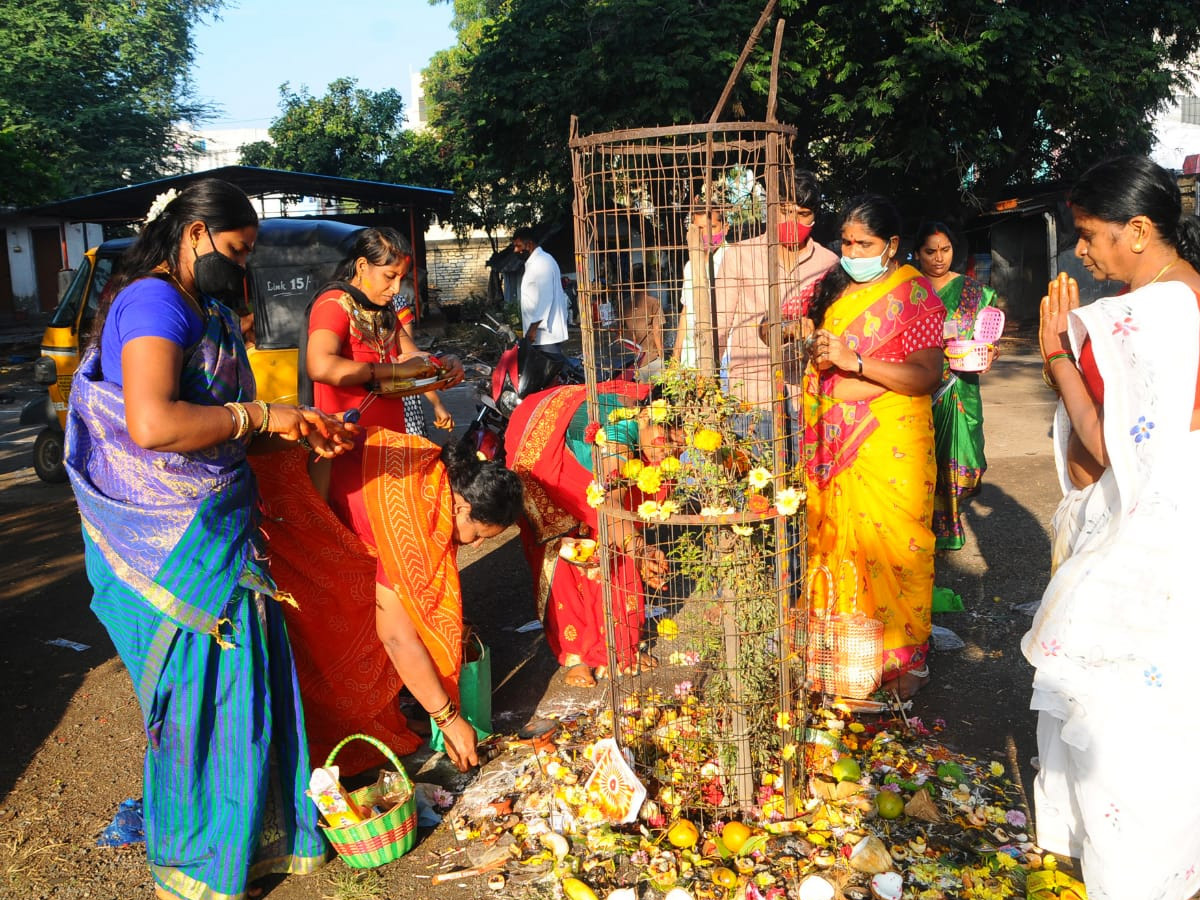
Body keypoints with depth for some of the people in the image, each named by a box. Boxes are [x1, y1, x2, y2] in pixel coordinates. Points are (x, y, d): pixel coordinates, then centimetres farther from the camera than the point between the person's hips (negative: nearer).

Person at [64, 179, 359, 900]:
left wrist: (297, 435, 4)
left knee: (245, 682, 15)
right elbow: (153, 424, -31)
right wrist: (260, 415, -21)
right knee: (205, 693, 3)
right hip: (174, 543, -9)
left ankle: (258, 833, 33)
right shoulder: (153, 302, -16)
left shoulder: (212, 314, 15)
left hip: (221, 526, 9)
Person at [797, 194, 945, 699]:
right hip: (832, 440, 5)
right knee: (835, 538, 6)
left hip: (891, 440, -4)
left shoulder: (913, 294, -4)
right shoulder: (829, 288, 12)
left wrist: (854, 361, -20)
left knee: (893, 542, -2)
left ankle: (906, 658, 11)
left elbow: (926, 375, -12)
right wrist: (815, 354, -6)